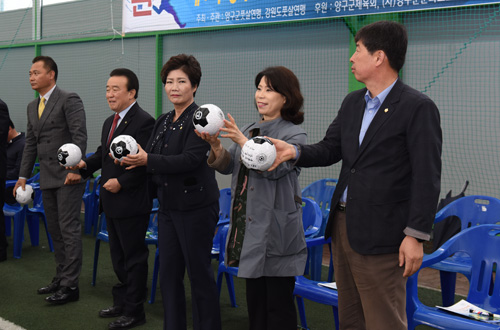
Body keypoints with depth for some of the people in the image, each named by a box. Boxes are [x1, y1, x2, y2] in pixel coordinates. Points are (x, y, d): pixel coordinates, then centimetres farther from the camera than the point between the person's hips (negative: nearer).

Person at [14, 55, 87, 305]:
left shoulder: (69, 100, -8)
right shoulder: (32, 107, 16)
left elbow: (80, 135, -15)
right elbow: (30, 143, 19)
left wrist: (75, 168, -23)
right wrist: (23, 176, 16)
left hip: (68, 176, -8)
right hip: (47, 179, 8)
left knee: (69, 230, -5)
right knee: (55, 230, 13)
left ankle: (70, 286, 0)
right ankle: (61, 278, 24)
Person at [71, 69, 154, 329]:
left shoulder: (144, 122, -17)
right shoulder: (110, 122, 14)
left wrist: (121, 182, -24)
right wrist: (85, 164, 4)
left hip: (131, 203, -9)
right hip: (112, 201, 10)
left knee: (134, 257, 2)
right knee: (118, 256, 20)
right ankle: (121, 303, 34)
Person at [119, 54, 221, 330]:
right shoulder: (163, 121, 13)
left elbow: (190, 159, -22)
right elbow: (149, 154, 13)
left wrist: (148, 160, -21)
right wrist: (132, 159, -8)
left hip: (195, 208, -8)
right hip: (168, 206, 8)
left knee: (199, 274, 1)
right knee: (168, 274, 13)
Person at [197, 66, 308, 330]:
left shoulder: (294, 135, -7)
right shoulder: (249, 130, 13)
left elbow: (275, 168, -22)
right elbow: (227, 166, 4)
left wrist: (242, 140, -29)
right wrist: (215, 146, -16)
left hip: (277, 234, -6)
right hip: (249, 230, 6)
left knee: (278, 304, 1)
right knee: (255, 301, 14)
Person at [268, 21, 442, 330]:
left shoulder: (418, 108, -12)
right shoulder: (352, 103, 13)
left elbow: (427, 178, -14)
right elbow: (330, 149, 14)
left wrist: (416, 236, -17)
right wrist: (295, 151, -6)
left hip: (380, 234, -8)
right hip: (342, 224, 8)